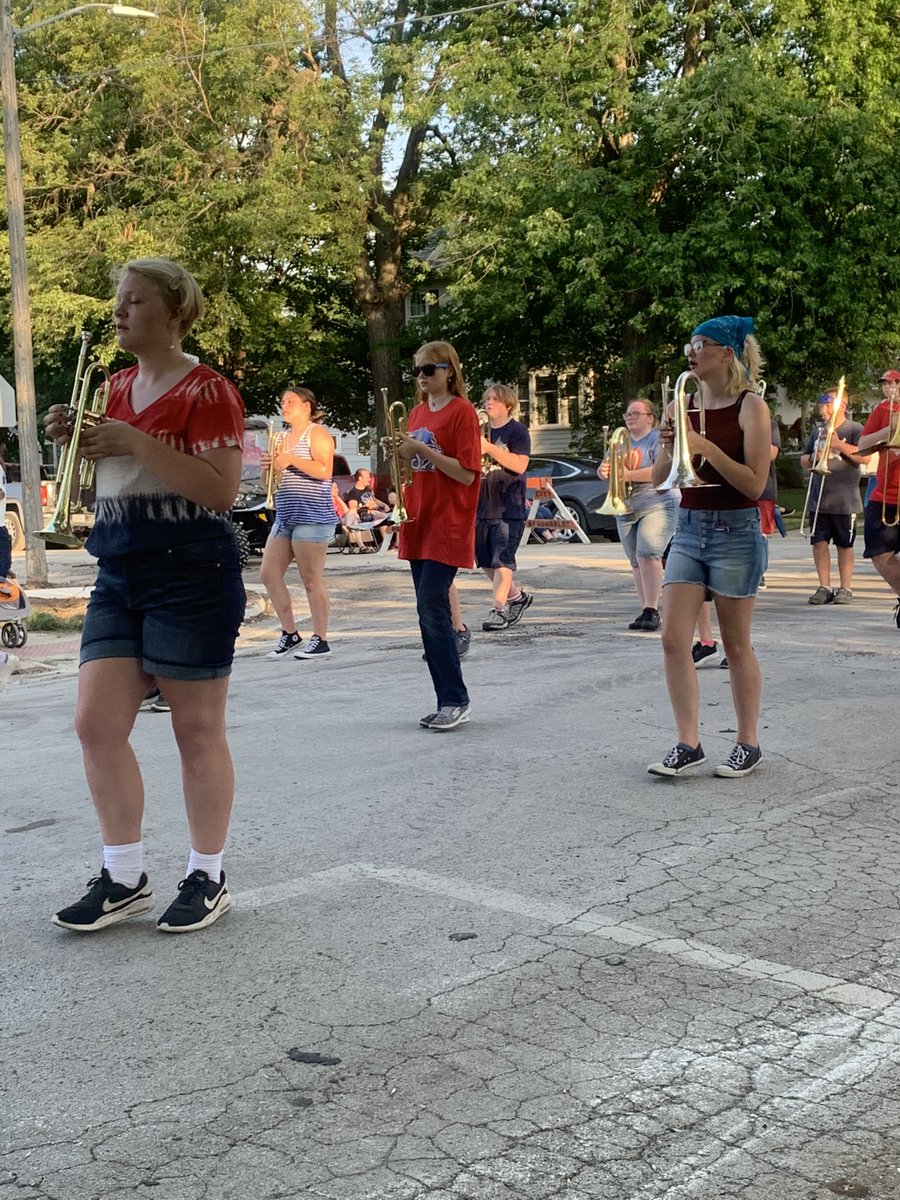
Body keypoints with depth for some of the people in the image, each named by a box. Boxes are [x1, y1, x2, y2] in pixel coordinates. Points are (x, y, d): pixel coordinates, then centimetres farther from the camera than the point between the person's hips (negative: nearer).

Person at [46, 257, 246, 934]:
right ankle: (125, 878, 17)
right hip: (119, 576, 8)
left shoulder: (206, 391, -9)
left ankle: (208, 878, 18)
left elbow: (222, 491, -19)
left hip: (192, 575, -8)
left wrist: (137, 442, -21)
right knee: (96, 724, 3)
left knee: (198, 730, 3)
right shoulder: (117, 388, 14)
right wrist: (76, 442, 4)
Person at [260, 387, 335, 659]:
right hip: (285, 516, 9)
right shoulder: (286, 437, 20)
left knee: (312, 580, -6)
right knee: (269, 574, 4)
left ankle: (320, 641, 2)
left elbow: (324, 471, -17)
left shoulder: (317, 433, -4)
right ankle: (290, 635, 14)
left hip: (312, 516, -9)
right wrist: (270, 464, 7)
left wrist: (290, 459, -19)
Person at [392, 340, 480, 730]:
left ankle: (455, 701, -4)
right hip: (419, 522, 8)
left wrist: (423, 449, -19)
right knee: (429, 612, 7)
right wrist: (402, 452, 1)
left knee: (432, 607, -13)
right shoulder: (417, 413, 16)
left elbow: (466, 474, -13)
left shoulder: (462, 412, -7)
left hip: (448, 525, -8)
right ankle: (448, 702, 13)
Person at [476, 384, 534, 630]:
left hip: (509, 506, -7)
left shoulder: (518, 431, -4)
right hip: (482, 505, 7)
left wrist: (489, 448, -22)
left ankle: (499, 610, -9)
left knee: (502, 559, -11)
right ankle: (516, 596, 28)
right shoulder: (481, 430, 14)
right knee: (485, 560, 10)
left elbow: (520, 465, -17)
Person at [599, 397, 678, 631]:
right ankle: (646, 611, 13)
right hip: (626, 510, 7)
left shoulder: (659, 440, -4)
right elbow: (605, 468, 14)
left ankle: (652, 611, -19)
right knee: (636, 562, 7)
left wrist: (629, 475, -25)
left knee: (648, 554, -22)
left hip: (657, 505, -7)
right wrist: (604, 470, -11)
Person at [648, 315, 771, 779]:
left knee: (736, 645, 4)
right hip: (689, 529, 5)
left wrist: (706, 447, -21)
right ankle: (688, 744, 5)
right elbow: (658, 478, 10)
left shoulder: (750, 406, -7)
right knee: (673, 641, -3)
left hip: (736, 532, -5)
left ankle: (748, 744, 18)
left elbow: (755, 483, -14)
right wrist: (669, 446, -9)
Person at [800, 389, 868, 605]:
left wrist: (839, 445, -19)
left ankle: (846, 588, 11)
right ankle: (824, 587, 9)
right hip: (818, 499, 5)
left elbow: (865, 457, -14)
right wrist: (813, 458, -3)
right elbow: (803, 462, 19)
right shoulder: (817, 431, 15)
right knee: (818, 542, 1)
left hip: (845, 500, -5)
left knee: (844, 545, 3)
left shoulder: (854, 429, -1)